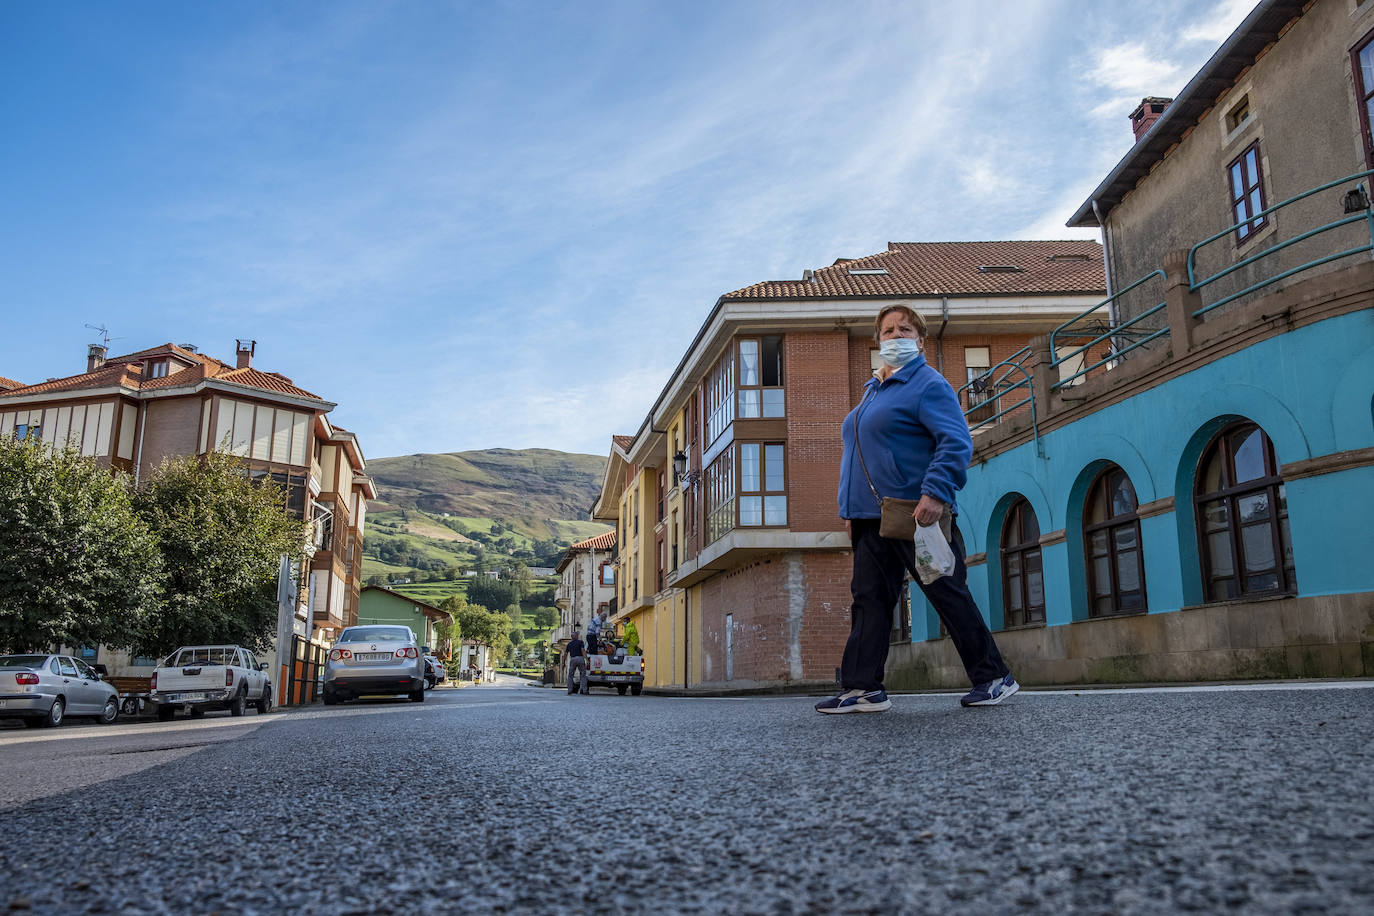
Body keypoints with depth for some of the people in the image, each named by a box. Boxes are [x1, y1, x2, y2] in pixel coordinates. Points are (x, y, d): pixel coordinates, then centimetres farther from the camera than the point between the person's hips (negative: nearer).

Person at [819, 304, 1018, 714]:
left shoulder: (927, 384, -6)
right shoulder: (872, 389, 20)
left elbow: (956, 443, -18)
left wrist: (936, 492, -29)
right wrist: (850, 508, 20)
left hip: (916, 515, -8)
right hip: (871, 519, 8)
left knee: (950, 596, 0)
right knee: (868, 600, 4)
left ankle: (993, 678, 13)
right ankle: (862, 687, 8)